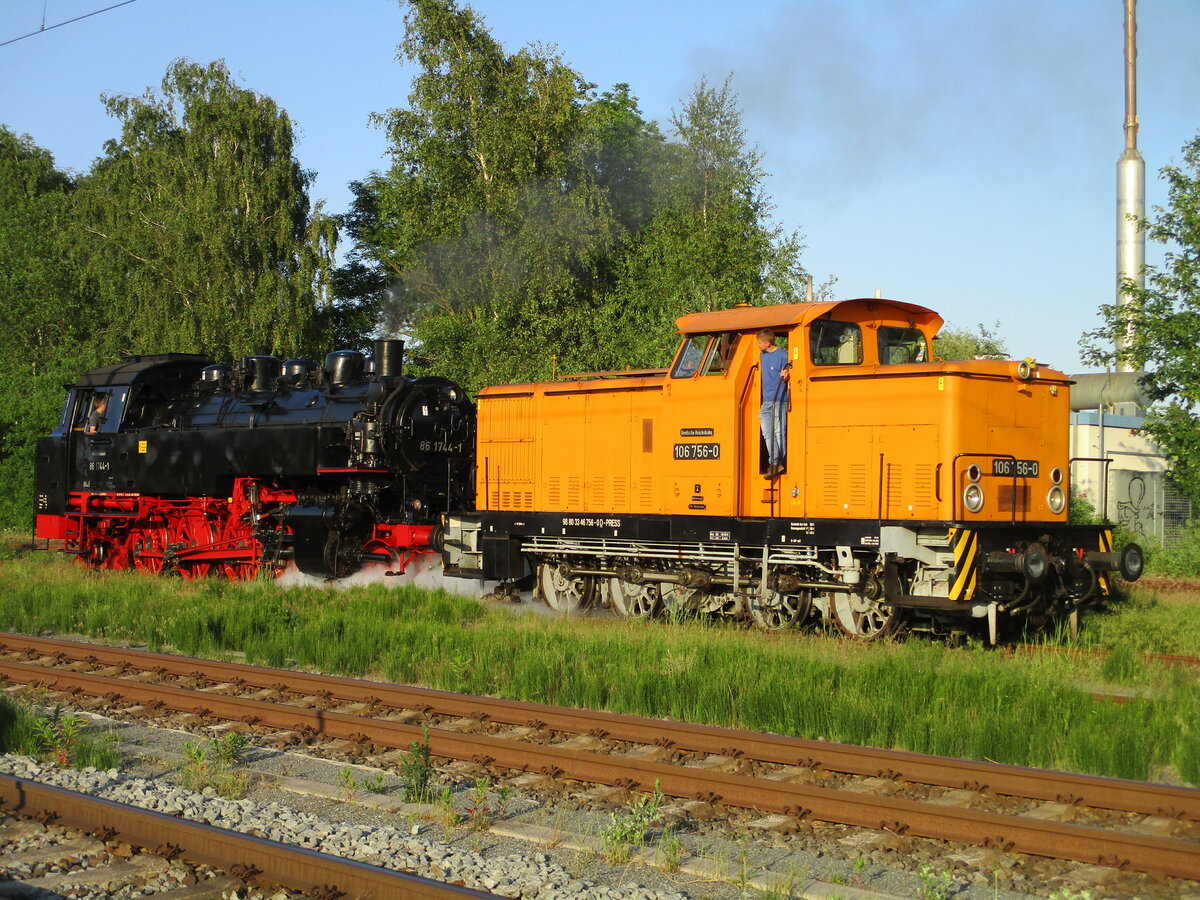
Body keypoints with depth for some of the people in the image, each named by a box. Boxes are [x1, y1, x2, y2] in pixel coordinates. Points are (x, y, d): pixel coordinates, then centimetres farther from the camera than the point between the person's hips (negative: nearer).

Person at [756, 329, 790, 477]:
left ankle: (777, 462, 2)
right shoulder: (762, 355, 12)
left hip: (779, 400, -7)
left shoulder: (782, 355, -10)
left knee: (779, 431, -2)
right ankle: (774, 463, -3)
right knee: (767, 432, -1)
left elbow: (786, 378, -5)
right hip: (766, 401, 7)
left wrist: (785, 376, -27)